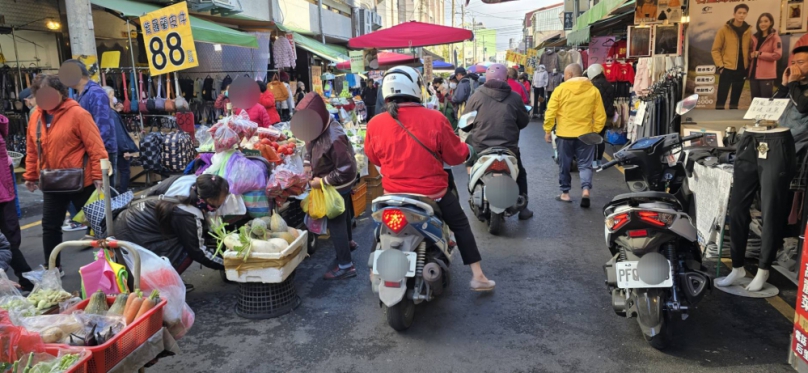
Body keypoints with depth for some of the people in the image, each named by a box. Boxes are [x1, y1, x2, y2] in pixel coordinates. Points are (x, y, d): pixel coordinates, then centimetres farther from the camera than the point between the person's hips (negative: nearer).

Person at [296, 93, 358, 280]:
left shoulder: (334, 139, -37)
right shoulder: (319, 127, -8)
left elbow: (346, 170, -35)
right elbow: (311, 146, 11)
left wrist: (322, 181, -27)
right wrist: (307, 165, -5)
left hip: (337, 186, -9)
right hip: (332, 184, 9)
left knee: (336, 222, -2)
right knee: (342, 214, 29)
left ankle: (345, 265, 7)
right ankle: (347, 241, 54)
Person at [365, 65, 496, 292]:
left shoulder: (375, 124, -11)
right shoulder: (435, 119, -16)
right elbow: (456, 156, -6)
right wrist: (467, 149, 17)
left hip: (393, 193, 2)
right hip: (433, 193, -2)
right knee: (460, 225, 20)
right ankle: (477, 277, 21)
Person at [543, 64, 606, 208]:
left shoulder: (560, 89, -5)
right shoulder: (593, 90, 1)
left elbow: (550, 112, -7)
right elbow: (600, 115, 0)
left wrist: (547, 130, 2)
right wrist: (596, 131, 9)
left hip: (564, 134, -1)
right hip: (585, 134, 1)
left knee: (564, 165, 11)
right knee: (585, 164, 8)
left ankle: (565, 193, 19)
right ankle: (586, 190, -10)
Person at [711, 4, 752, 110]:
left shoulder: (748, 31, 8)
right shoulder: (724, 29, -3)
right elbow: (716, 49, -4)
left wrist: (749, 64, 3)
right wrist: (720, 65, -12)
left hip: (742, 69, 4)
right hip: (727, 69, -4)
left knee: (735, 98, 12)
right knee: (721, 98, -5)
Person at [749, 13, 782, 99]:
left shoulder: (775, 38, -3)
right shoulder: (755, 37, 14)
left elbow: (777, 55, -12)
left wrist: (760, 54, -14)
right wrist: (751, 55, 1)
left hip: (767, 75, -6)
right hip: (753, 73, 6)